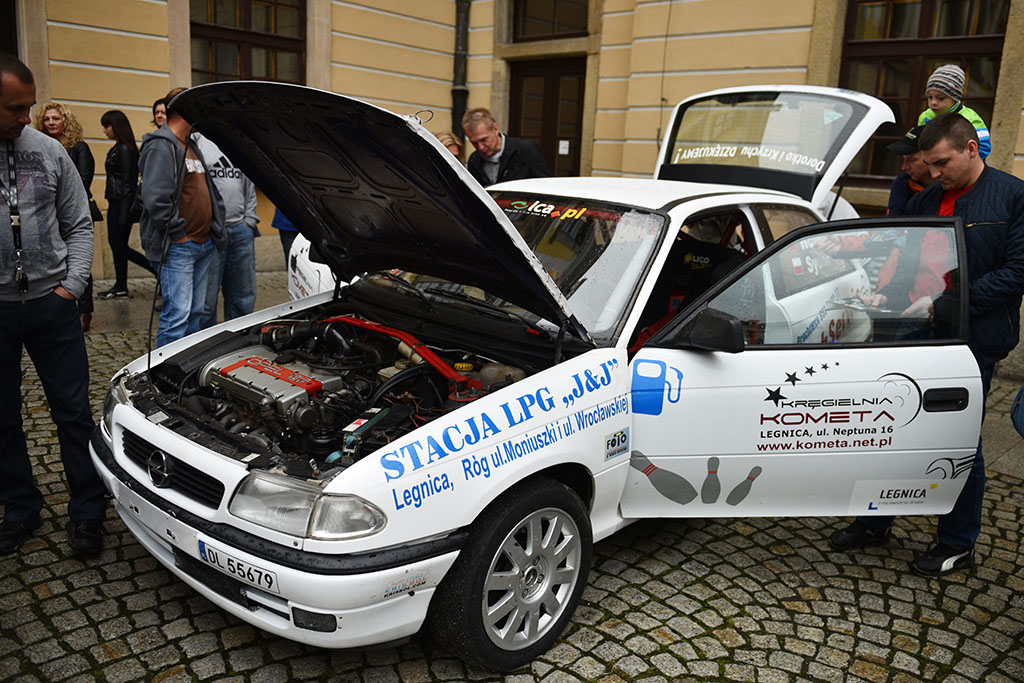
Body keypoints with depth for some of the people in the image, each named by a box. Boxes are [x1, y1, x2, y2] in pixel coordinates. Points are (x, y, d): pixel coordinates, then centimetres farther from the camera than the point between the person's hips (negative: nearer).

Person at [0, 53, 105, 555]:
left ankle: (86, 511, 18)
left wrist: (72, 285, -2)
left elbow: (79, 225, 8)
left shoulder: (49, 152, 2)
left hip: (51, 303, 1)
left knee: (73, 410, 5)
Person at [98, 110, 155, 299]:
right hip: (116, 203, 10)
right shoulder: (118, 149, 14)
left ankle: (161, 271, -5)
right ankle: (120, 287, 17)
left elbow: (126, 182, -17)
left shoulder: (124, 150, -14)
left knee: (118, 245, -6)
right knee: (116, 244, 11)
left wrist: (123, 214, -19)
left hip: (121, 203, -10)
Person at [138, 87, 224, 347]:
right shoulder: (161, 147, -11)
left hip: (203, 244, 9)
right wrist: (177, 234, -16)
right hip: (177, 247, -9)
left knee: (196, 311, 14)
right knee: (178, 314, -10)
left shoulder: (192, 146, 20)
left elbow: (210, 192, 24)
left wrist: (216, 228, 14)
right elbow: (155, 199, -21)